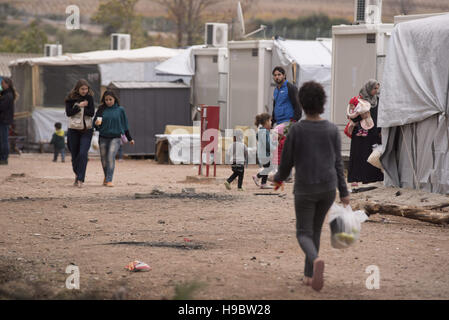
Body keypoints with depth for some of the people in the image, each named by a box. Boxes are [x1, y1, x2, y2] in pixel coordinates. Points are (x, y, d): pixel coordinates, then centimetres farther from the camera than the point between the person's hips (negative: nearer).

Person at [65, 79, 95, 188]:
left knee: (83, 154, -16)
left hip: (86, 130, -1)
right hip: (73, 130, 1)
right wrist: (79, 106, -16)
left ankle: (80, 179, -17)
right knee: (75, 155, 8)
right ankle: (77, 174, 32)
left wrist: (78, 109, -14)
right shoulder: (70, 99, -1)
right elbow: (68, 112, -11)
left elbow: (92, 113, -8)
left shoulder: (89, 98, 2)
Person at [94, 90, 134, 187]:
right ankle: (106, 176, 34)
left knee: (111, 156, -20)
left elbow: (124, 125, 11)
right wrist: (97, 123, -19)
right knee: (104, 159, 8)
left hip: (115, 137, -2)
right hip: (103, 138, 2)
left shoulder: (120, 110, 2)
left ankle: (109, 180, -23)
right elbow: (95, 122, 6)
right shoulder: (101, 109, 3)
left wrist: (130, 139, 16)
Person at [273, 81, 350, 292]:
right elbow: (338, 162, -1)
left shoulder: (296, 130, -11)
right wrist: (344, 192, 4)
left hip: (305, 189, -3)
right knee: (315, 229, 21)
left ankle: (315, 260, -28)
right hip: (328, 188, 3)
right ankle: (309, 275, 21)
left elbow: (287, 161, -3)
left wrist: (279, 178, 18)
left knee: (304, 233, 4)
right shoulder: (332, 130, -4)